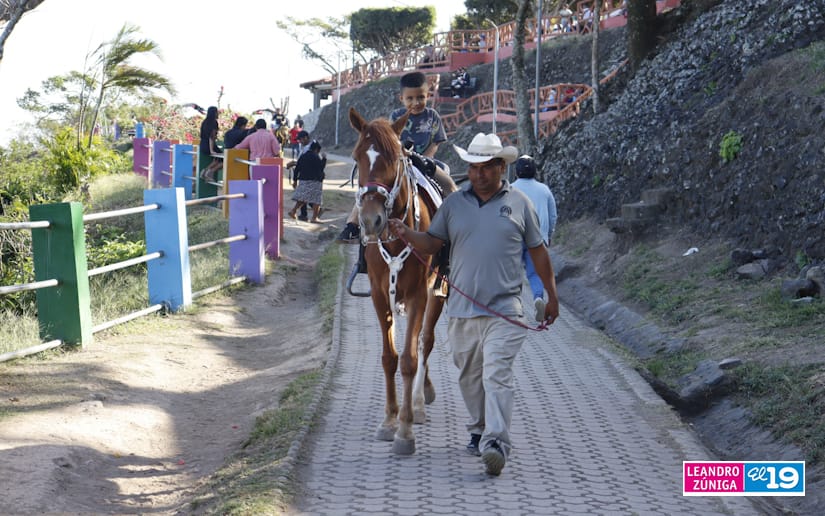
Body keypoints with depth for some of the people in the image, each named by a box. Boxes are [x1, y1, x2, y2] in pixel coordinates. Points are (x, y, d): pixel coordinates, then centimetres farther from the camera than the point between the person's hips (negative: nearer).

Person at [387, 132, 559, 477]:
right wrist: (406, 235, -15)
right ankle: (479, 430, 30)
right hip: (462, 309, 3)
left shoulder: (519, 203, 4)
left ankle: (496, 442, -18)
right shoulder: (454, 204, 8)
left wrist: (552, 296, 13)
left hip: (504, 309, -3)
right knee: (469, 377, 14)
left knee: (496, 375, -13)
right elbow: (431, 244, 6)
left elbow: (538, 252, 11)